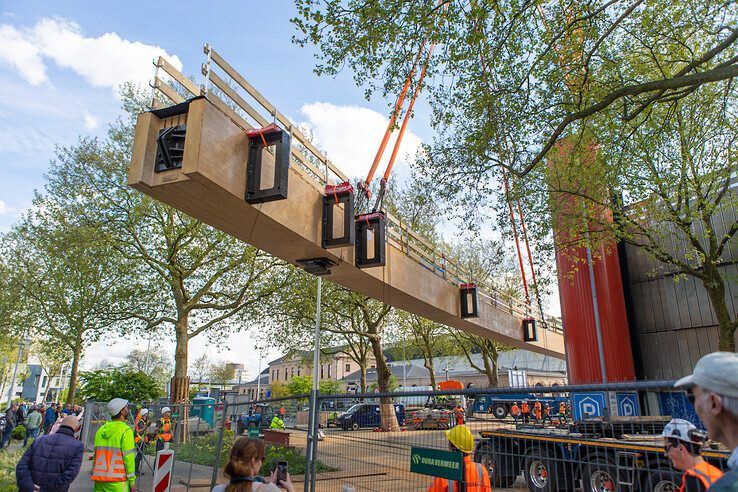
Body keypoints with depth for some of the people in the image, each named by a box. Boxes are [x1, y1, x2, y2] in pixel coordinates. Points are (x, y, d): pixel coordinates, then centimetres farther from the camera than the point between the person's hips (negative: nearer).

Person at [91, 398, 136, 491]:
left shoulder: (100, 430, 10)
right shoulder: (126, 431, -10)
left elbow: (95, 455, 14)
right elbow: (128, 458, -12)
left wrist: (94, 474, 22)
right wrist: (132, 481, -6)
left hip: (99, 479, 6)